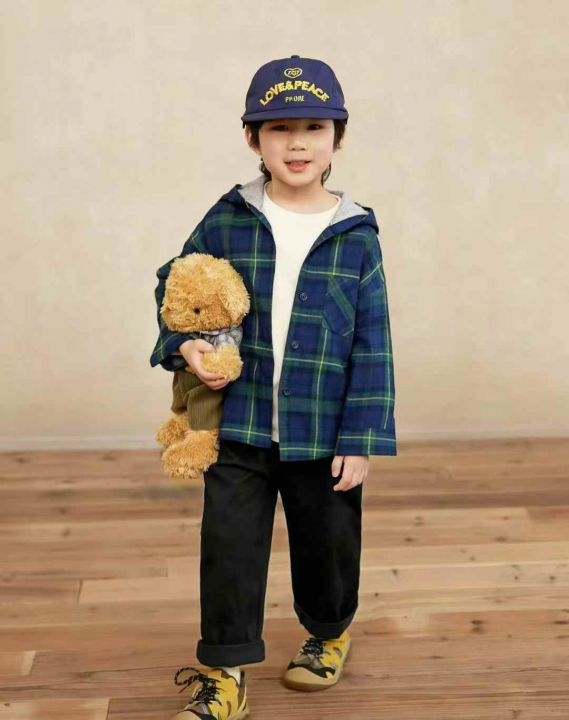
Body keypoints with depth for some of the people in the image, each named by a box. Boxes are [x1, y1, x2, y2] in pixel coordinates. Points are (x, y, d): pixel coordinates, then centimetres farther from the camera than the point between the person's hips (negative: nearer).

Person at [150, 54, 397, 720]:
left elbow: (372, 343, -4)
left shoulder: (356, 235, -5)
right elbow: (174, 284, 10)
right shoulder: (228, 219, -3)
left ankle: (329, 633, 44)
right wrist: (185, 344, -9)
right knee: (229, 545, 4)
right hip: (239, 422, 1)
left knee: (328, 542, 16)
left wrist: (361, 437, -6)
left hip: (323, 433, 0)